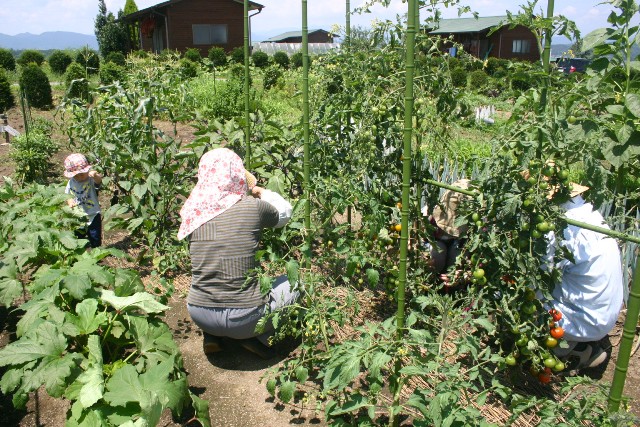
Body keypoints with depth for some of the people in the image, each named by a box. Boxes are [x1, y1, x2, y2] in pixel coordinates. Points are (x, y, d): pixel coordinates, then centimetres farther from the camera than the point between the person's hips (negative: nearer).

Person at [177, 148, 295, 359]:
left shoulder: (193, 212, -2)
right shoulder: (253, 207, -13)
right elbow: (284, 213, 8)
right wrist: (258, 190, 25)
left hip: (199, 316, 4)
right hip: (244, 319, -4)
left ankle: (212, 336, 19)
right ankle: (259, 338, 6)